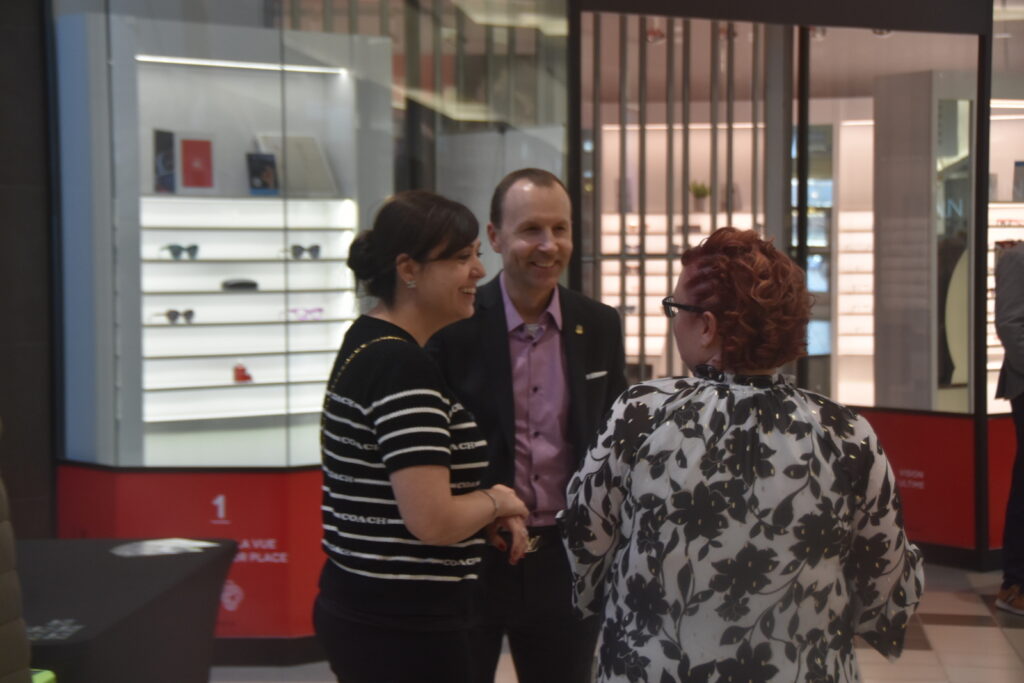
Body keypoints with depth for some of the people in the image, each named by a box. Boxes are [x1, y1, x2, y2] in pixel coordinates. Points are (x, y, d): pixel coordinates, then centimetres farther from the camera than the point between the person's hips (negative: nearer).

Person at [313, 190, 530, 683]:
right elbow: (432, 520, -28)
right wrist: (497, 500, -8)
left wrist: (487, 514, 9)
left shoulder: (368, 342, 10)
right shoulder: (404, 367, -21)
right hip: (404, 627, -10)